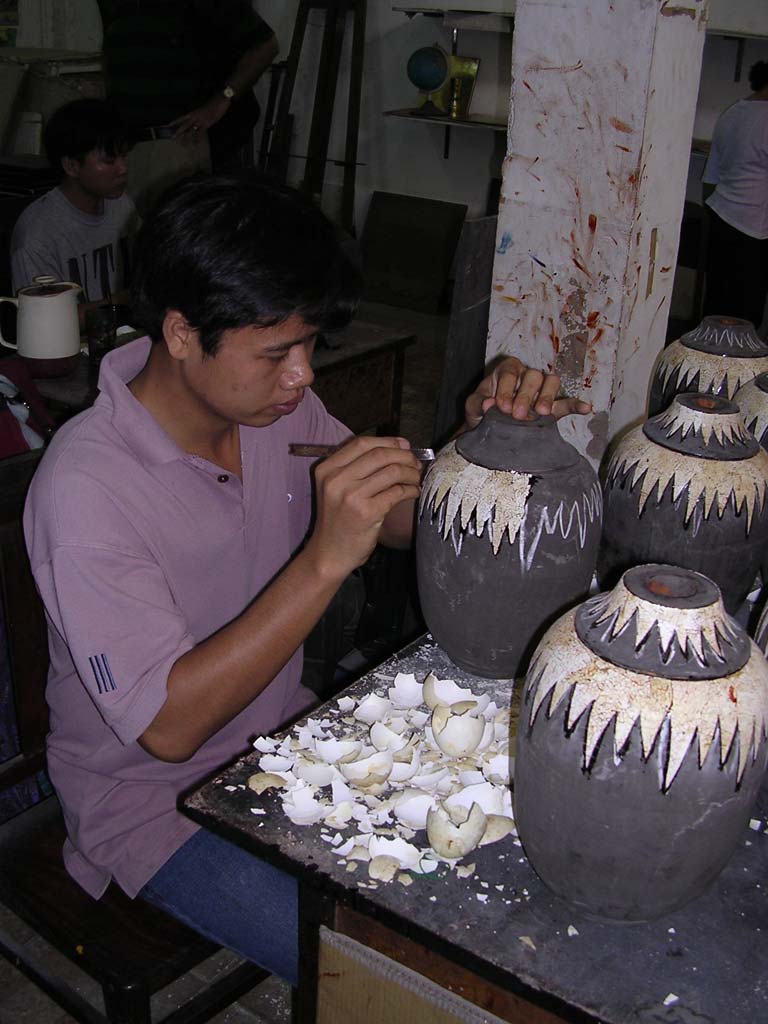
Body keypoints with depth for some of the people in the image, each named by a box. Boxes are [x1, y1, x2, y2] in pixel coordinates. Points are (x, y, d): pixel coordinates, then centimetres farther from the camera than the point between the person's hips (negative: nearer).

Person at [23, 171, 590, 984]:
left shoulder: (276, 407, -7)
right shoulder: (86, 488, -27)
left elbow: (403, 522, 3)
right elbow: (167, 725, -30)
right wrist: (327, 558, -38)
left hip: (284, 736, 7)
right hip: (155, 795, -6)